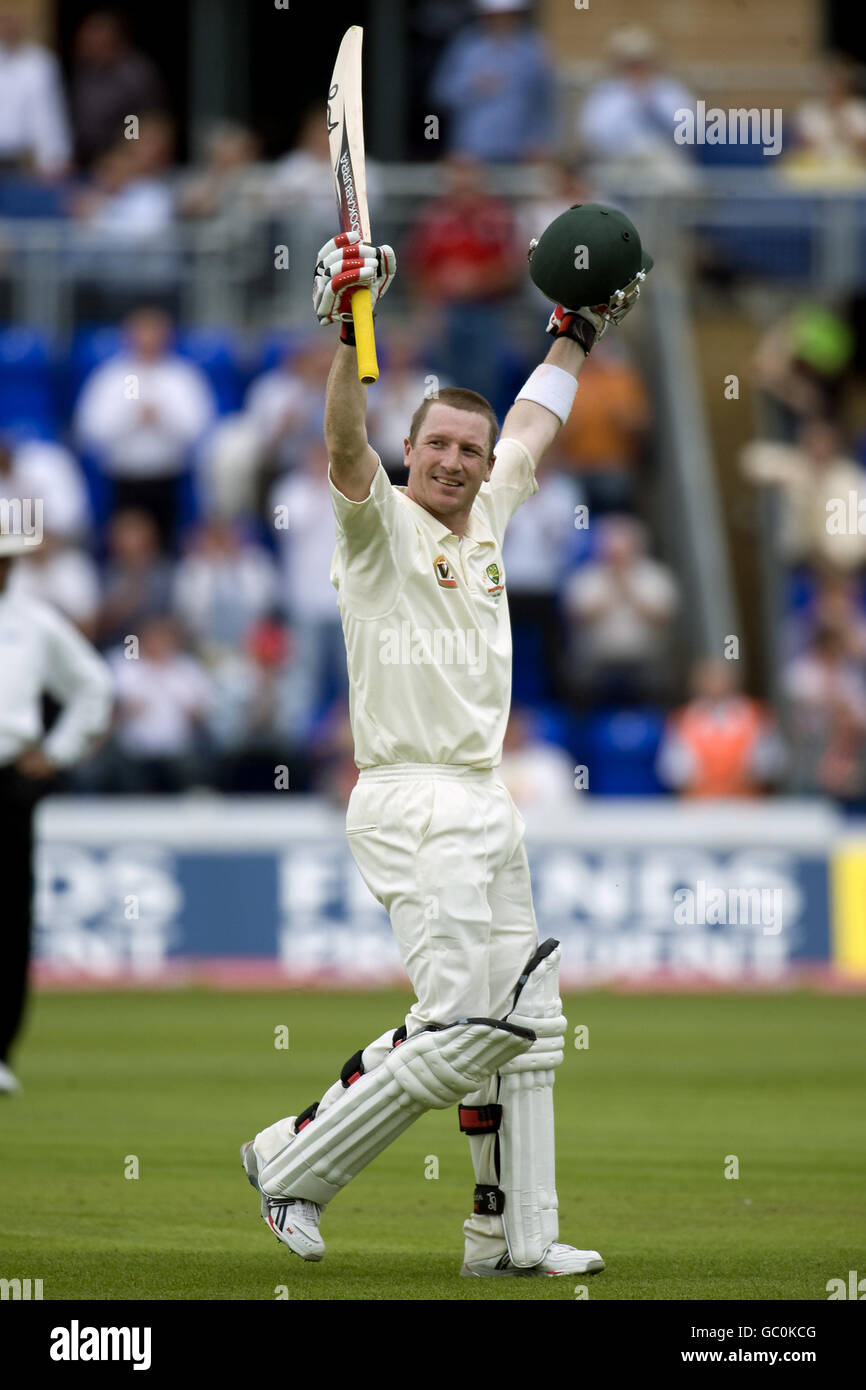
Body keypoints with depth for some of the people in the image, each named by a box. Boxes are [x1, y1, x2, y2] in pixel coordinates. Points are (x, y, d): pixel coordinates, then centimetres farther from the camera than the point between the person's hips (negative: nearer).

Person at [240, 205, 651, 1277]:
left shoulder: (486, 520, 15)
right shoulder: (380, 523, -5)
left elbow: (534, 426, 31)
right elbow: (345, 444, -25)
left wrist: (577, 331, 35)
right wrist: (349, 324, -37)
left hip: (486, 806, 9)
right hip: (410, 805, -9)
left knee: (522, 1022, 9)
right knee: (462, 1023, -17)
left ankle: (516, 1237, 13)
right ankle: (293, 1160, -5)